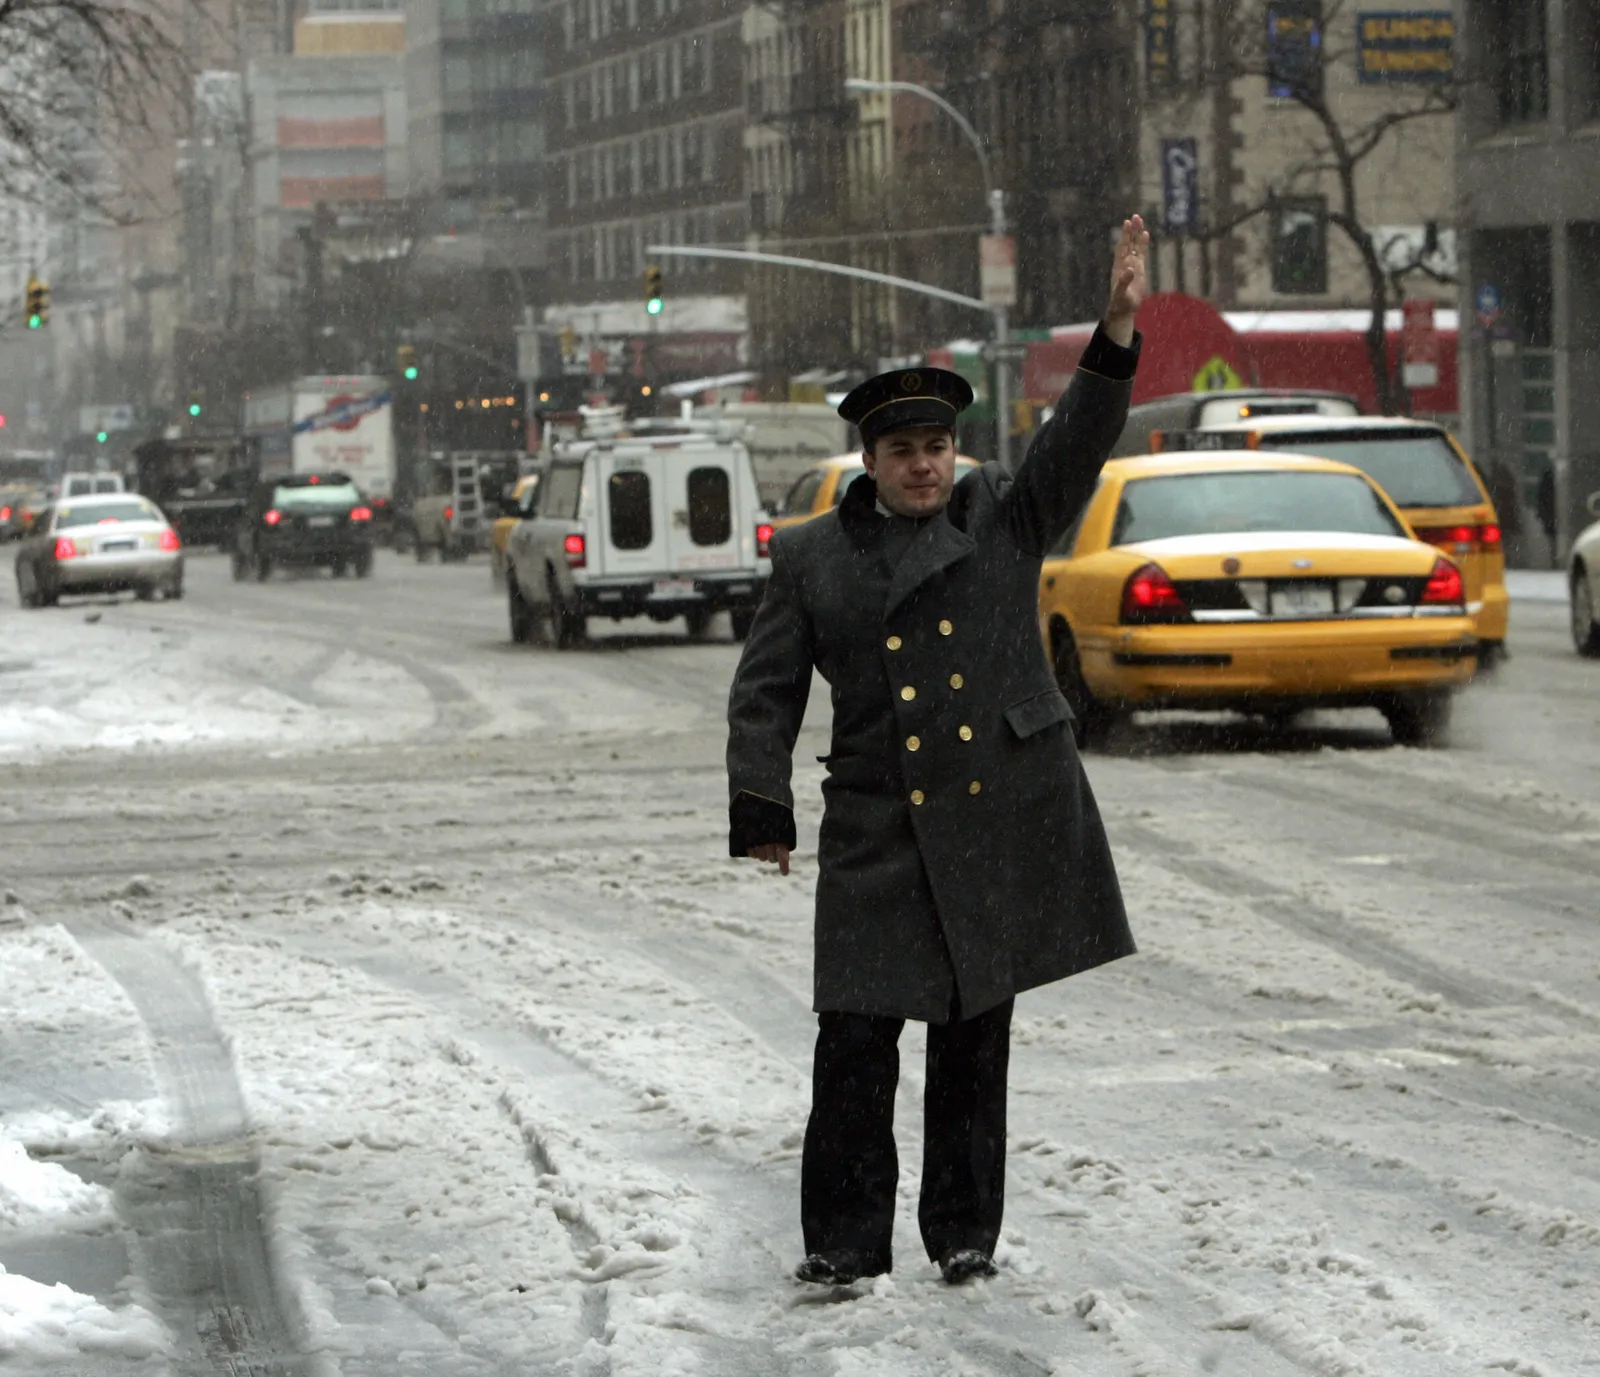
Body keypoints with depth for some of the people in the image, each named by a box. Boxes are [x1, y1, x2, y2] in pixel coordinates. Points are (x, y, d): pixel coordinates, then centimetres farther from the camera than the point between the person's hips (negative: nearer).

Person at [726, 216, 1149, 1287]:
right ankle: (845, 1240, 2)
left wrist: (1118, 331, -22)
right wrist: (761, 812, -4)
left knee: (977, 1036, 7)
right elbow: (766, 694, 7)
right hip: (879, 834, 0)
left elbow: (1079, 445, -7)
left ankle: (966, 1234, 16)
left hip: (1003, 825, 1)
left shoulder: (1006, 520, 8)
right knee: (856, 1035, -7)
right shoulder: (813, 557, 7)